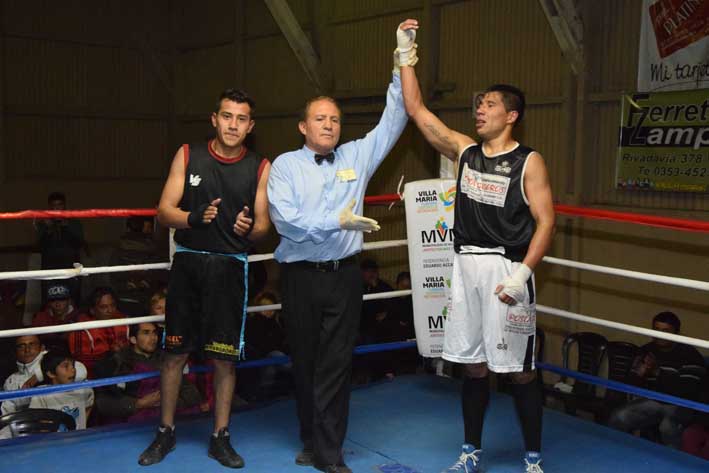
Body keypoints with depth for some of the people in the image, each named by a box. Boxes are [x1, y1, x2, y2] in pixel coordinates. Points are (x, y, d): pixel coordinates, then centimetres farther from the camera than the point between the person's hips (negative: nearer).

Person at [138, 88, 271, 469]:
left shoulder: (260, 168, 2)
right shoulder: (188, 156, 2)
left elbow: (263, 226, 3)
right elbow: (164, 212, -1)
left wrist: (249, 228, -21)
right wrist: (194, 217, -22)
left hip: (230, 266, 0)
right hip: (188, 262, 1)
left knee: (224, 357, 2)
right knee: (175, 351, 6)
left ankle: (220, 438, 17)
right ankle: (166, 432, 23)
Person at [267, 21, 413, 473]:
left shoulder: (357, 156, 7)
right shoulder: (286, 165, -1)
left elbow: (393, 120, 5)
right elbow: (285, 219, -14)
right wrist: (338, 222, -21)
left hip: (344, 275, 1)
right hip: (301, 277, -1)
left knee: (336, 364, 1)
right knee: (305, 363, 11)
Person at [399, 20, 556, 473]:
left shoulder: (529, 162, -4)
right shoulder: (465, 151, 10)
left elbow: (546, 221, -9)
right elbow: (417, 111, 10)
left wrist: (523, 273, -20)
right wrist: (407, 59, 8)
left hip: (506, 268, -5)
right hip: (466, 266, 5)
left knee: (520, 369, 2)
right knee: (473, 365, 12)